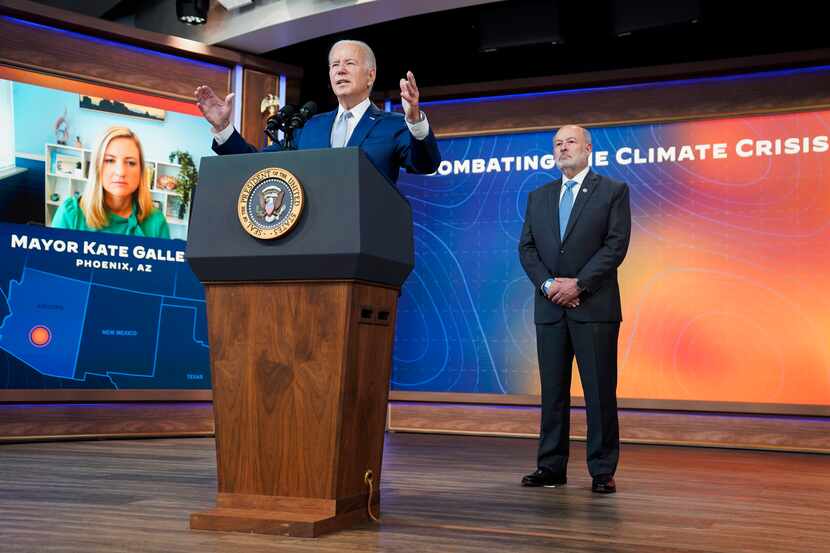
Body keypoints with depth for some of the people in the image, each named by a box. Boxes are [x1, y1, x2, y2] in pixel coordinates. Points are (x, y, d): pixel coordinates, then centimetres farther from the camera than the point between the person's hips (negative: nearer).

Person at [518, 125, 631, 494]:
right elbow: (526, 247, 9)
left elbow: (616, 245, -6)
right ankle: (551, 467, 12)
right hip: (550, 308, 4)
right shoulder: (539, 197, 16)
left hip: (594, 307, -4)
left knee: (600, 391, -3)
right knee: (552, 391, 6)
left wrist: (578, 283, -14)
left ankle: (602, 471, 4)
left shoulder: (613, 191, 3)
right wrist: (548, 284, -8)